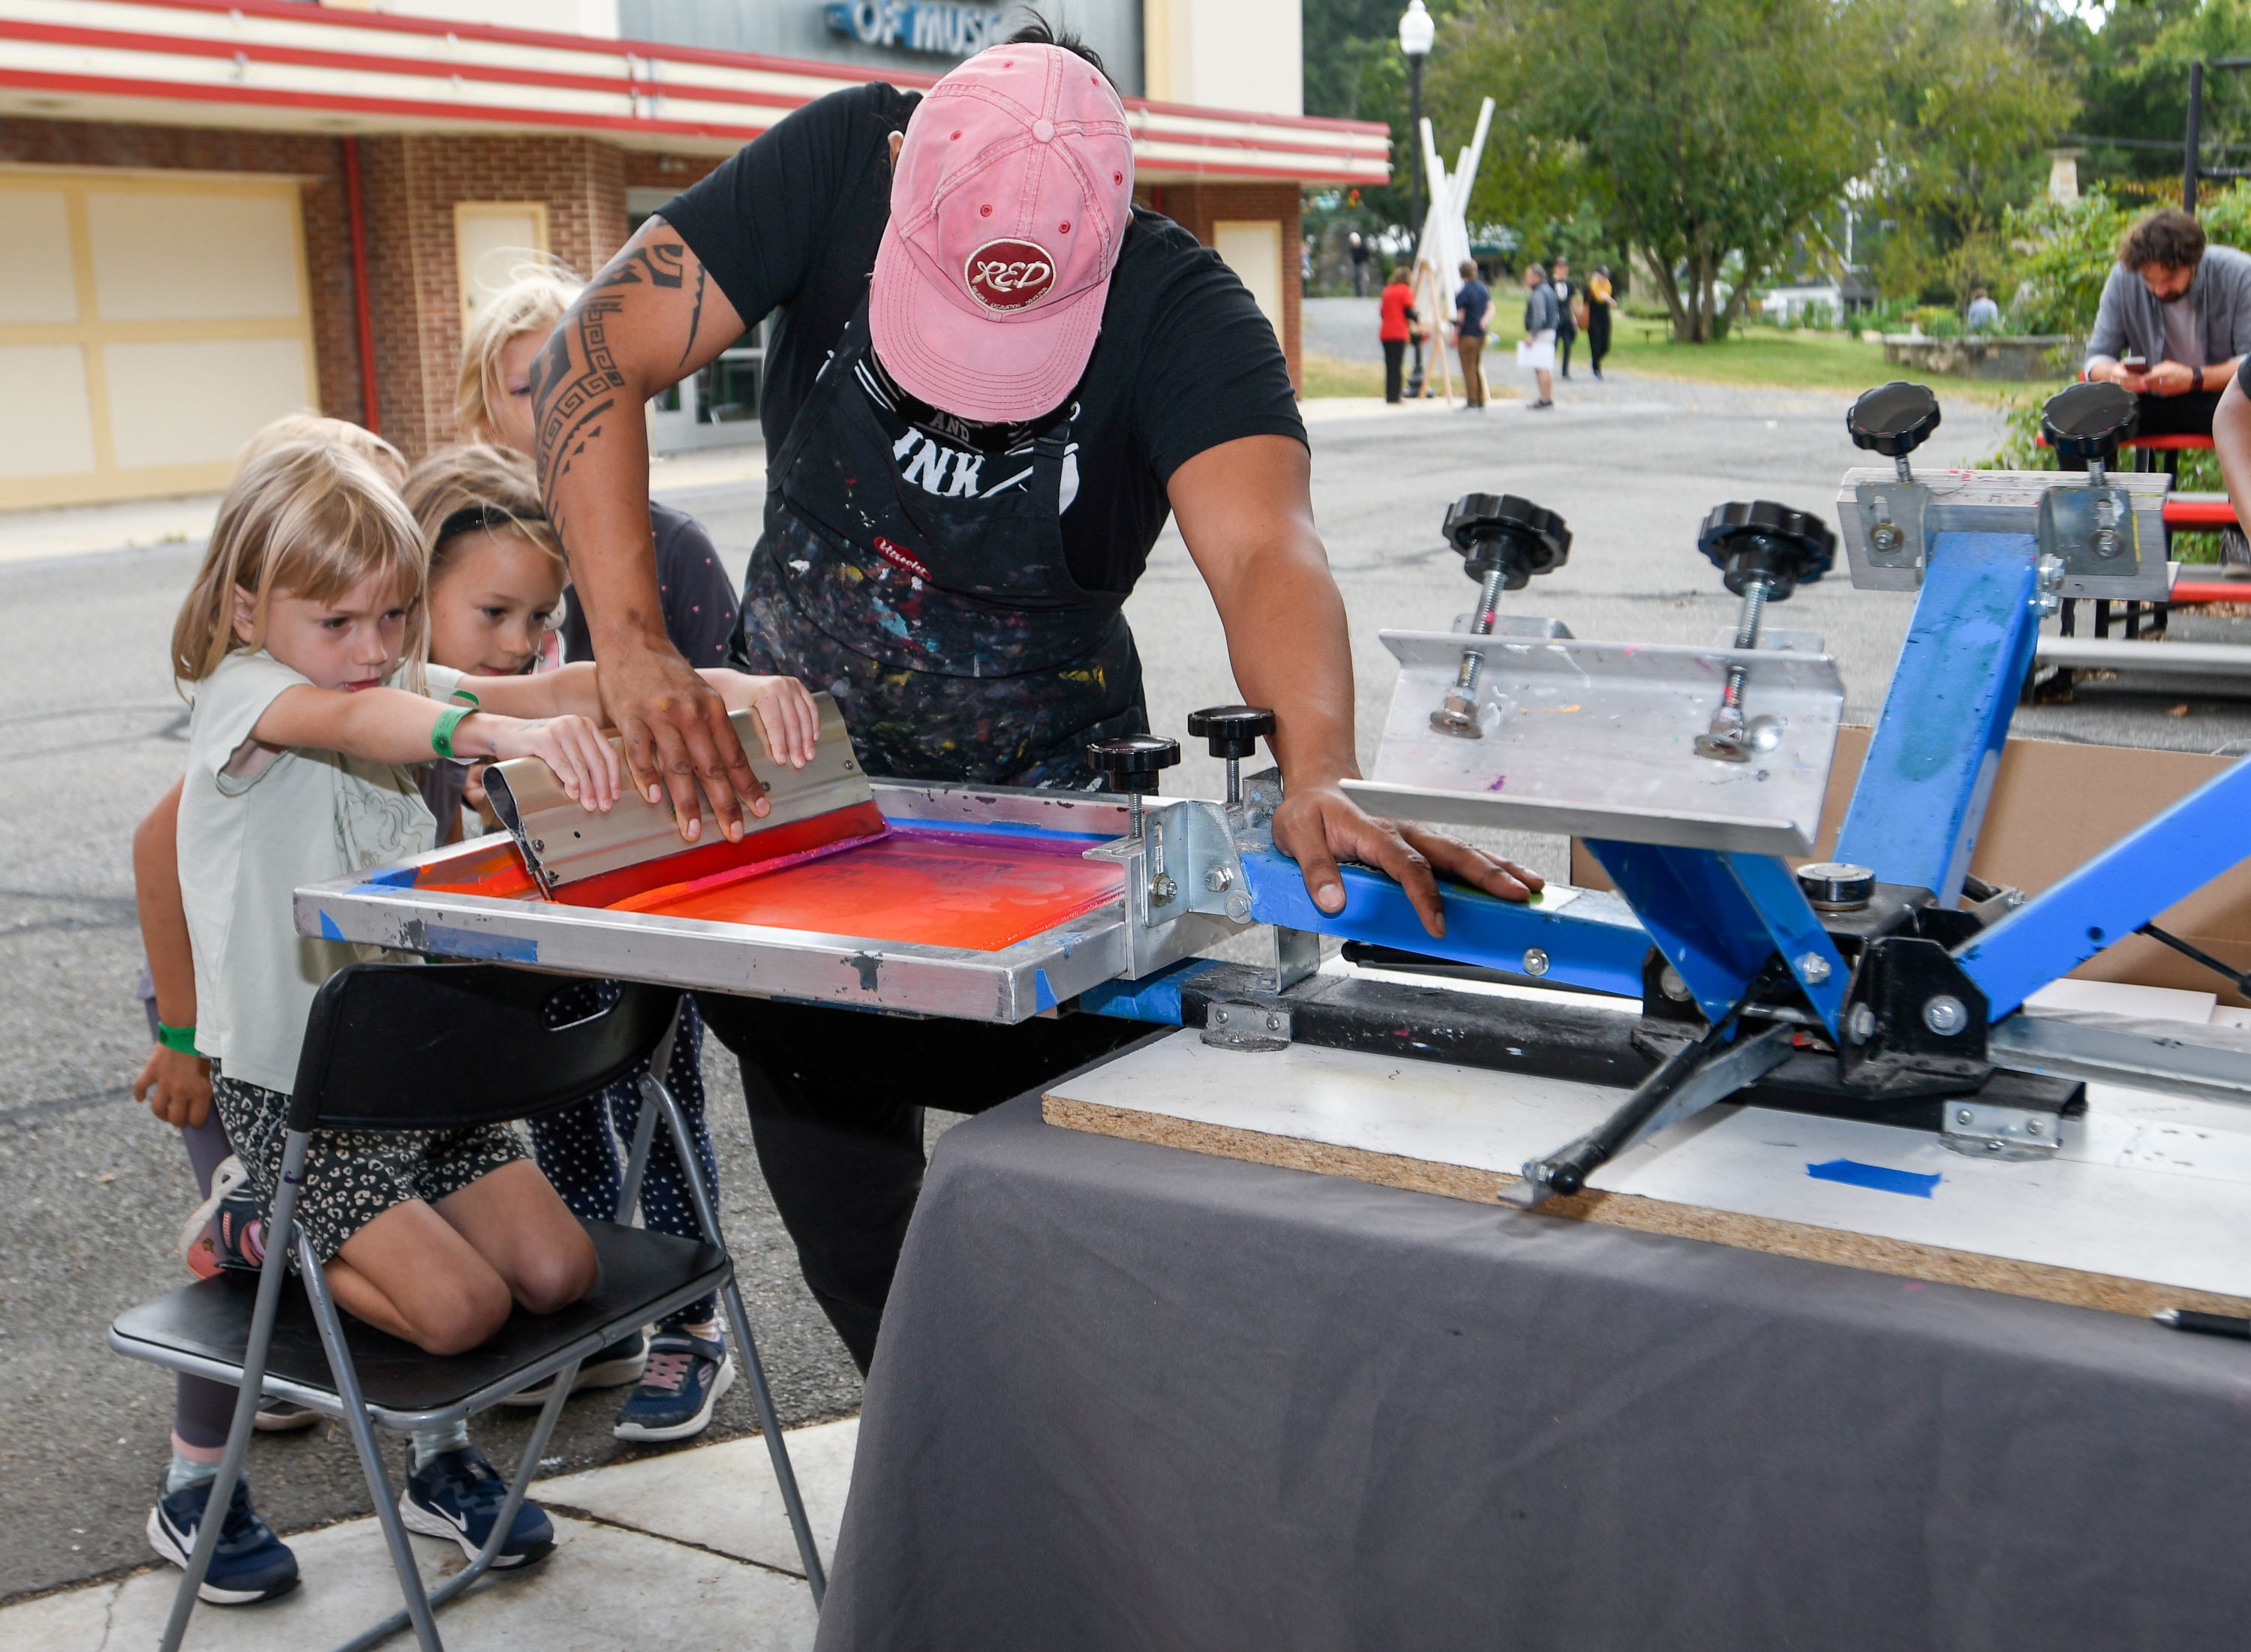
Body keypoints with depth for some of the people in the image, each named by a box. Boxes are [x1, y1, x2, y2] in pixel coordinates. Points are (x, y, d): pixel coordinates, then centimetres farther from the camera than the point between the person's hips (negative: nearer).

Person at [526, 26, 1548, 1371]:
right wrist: (634, 647, -34)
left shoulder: (1185, 314, -24)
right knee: (826, 1134, 7)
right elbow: (595, 362, -22)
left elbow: (1267, 551, -40)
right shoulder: (835, 165, -19)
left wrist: (1321, 776, -59)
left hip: (1047, 795, -1)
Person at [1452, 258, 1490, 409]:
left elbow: (1460, 317, -14)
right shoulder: (1483, 288, 7)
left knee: (1469, 368, -2)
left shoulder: (1463, 293, -15)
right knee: (1478, 367, 15)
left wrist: (1455, 336, -7)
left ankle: (1472, 401, -3)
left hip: (1467, 334, -7)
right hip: (1481, 334, 7)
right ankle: (1481, 401, 16)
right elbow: (1490, 307, 9)